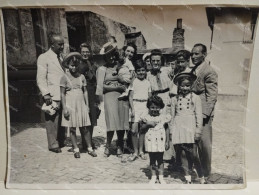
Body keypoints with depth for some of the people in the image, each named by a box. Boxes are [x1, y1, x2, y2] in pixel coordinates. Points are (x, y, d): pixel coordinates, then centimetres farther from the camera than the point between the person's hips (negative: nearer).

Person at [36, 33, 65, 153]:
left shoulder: (62, 57, 18)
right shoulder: (43, 58, -2)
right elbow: (40, 79, -6)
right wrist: (46, 95, -14)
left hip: (64, 95, 6)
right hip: (52, 96, -6)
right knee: (52, 121, -2)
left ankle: (61, 142, 23)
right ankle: (53, 145, 12)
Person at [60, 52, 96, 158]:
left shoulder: (82, 77, 6)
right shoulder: (64, 77, -3)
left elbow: (85, 91, 10)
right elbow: (62, 94, -3)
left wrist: (87, 105, 7)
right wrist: (64, 108, -9)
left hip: (81, 104, 2)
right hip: (70, 105, -2)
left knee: (85, 128, 4)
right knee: (72, 128, 5)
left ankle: (90, 148, 14)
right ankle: (76, 149, 16)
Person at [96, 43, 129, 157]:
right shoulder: (102, 69, 7)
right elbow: (101, 86, -2)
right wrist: (117, 87, -8)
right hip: (110, 96, -3)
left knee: (122, 121, 1)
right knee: (112, 122, -8)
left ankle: (119, 147, 16)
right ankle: (108, 146, 11)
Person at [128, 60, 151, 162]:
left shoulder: (148, 83, 10)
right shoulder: (134, 82, 0)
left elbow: (150, 97, 14)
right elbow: (130, 97, -1)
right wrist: (132, 109, -9)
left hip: (145, 105, 3)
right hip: (136, 104, -3)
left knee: (142, 129, 8)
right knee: (134, 130, -7)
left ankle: (141, 151, 20)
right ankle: (135, 152, 7)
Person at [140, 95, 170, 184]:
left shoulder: (164, 117, -2)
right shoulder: (146, 117, -1)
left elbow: (167, 129, 2)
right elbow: (142, 127, 3)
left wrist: (167, 141, 1)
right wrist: (148, 124, -17)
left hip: (160, 140, 0)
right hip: (150, 140, 1)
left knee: (160, 159, 8)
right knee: (152, 159, 9)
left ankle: (161, 177, 20)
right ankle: (153, 176, 22)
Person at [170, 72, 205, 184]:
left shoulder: (195, 98, 4)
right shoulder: (174, 99, 9)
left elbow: (199, 116, 2)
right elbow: (172, 116, 12)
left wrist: (198, 131, -3)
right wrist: (171, 132, 10)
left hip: (190, 129, -2)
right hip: (178, 129, 3)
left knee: (193, 155, -5)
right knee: (181, 155, 4)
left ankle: (201, 178, 11)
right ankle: (188, 177, 19)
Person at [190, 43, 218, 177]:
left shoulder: (209, 71, -10)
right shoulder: (193, 70, 15)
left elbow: (212, 96, -14)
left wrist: (205, 114, -19)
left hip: (203, 113, -8)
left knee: (204, 142, -1)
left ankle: (205, 171, 14)